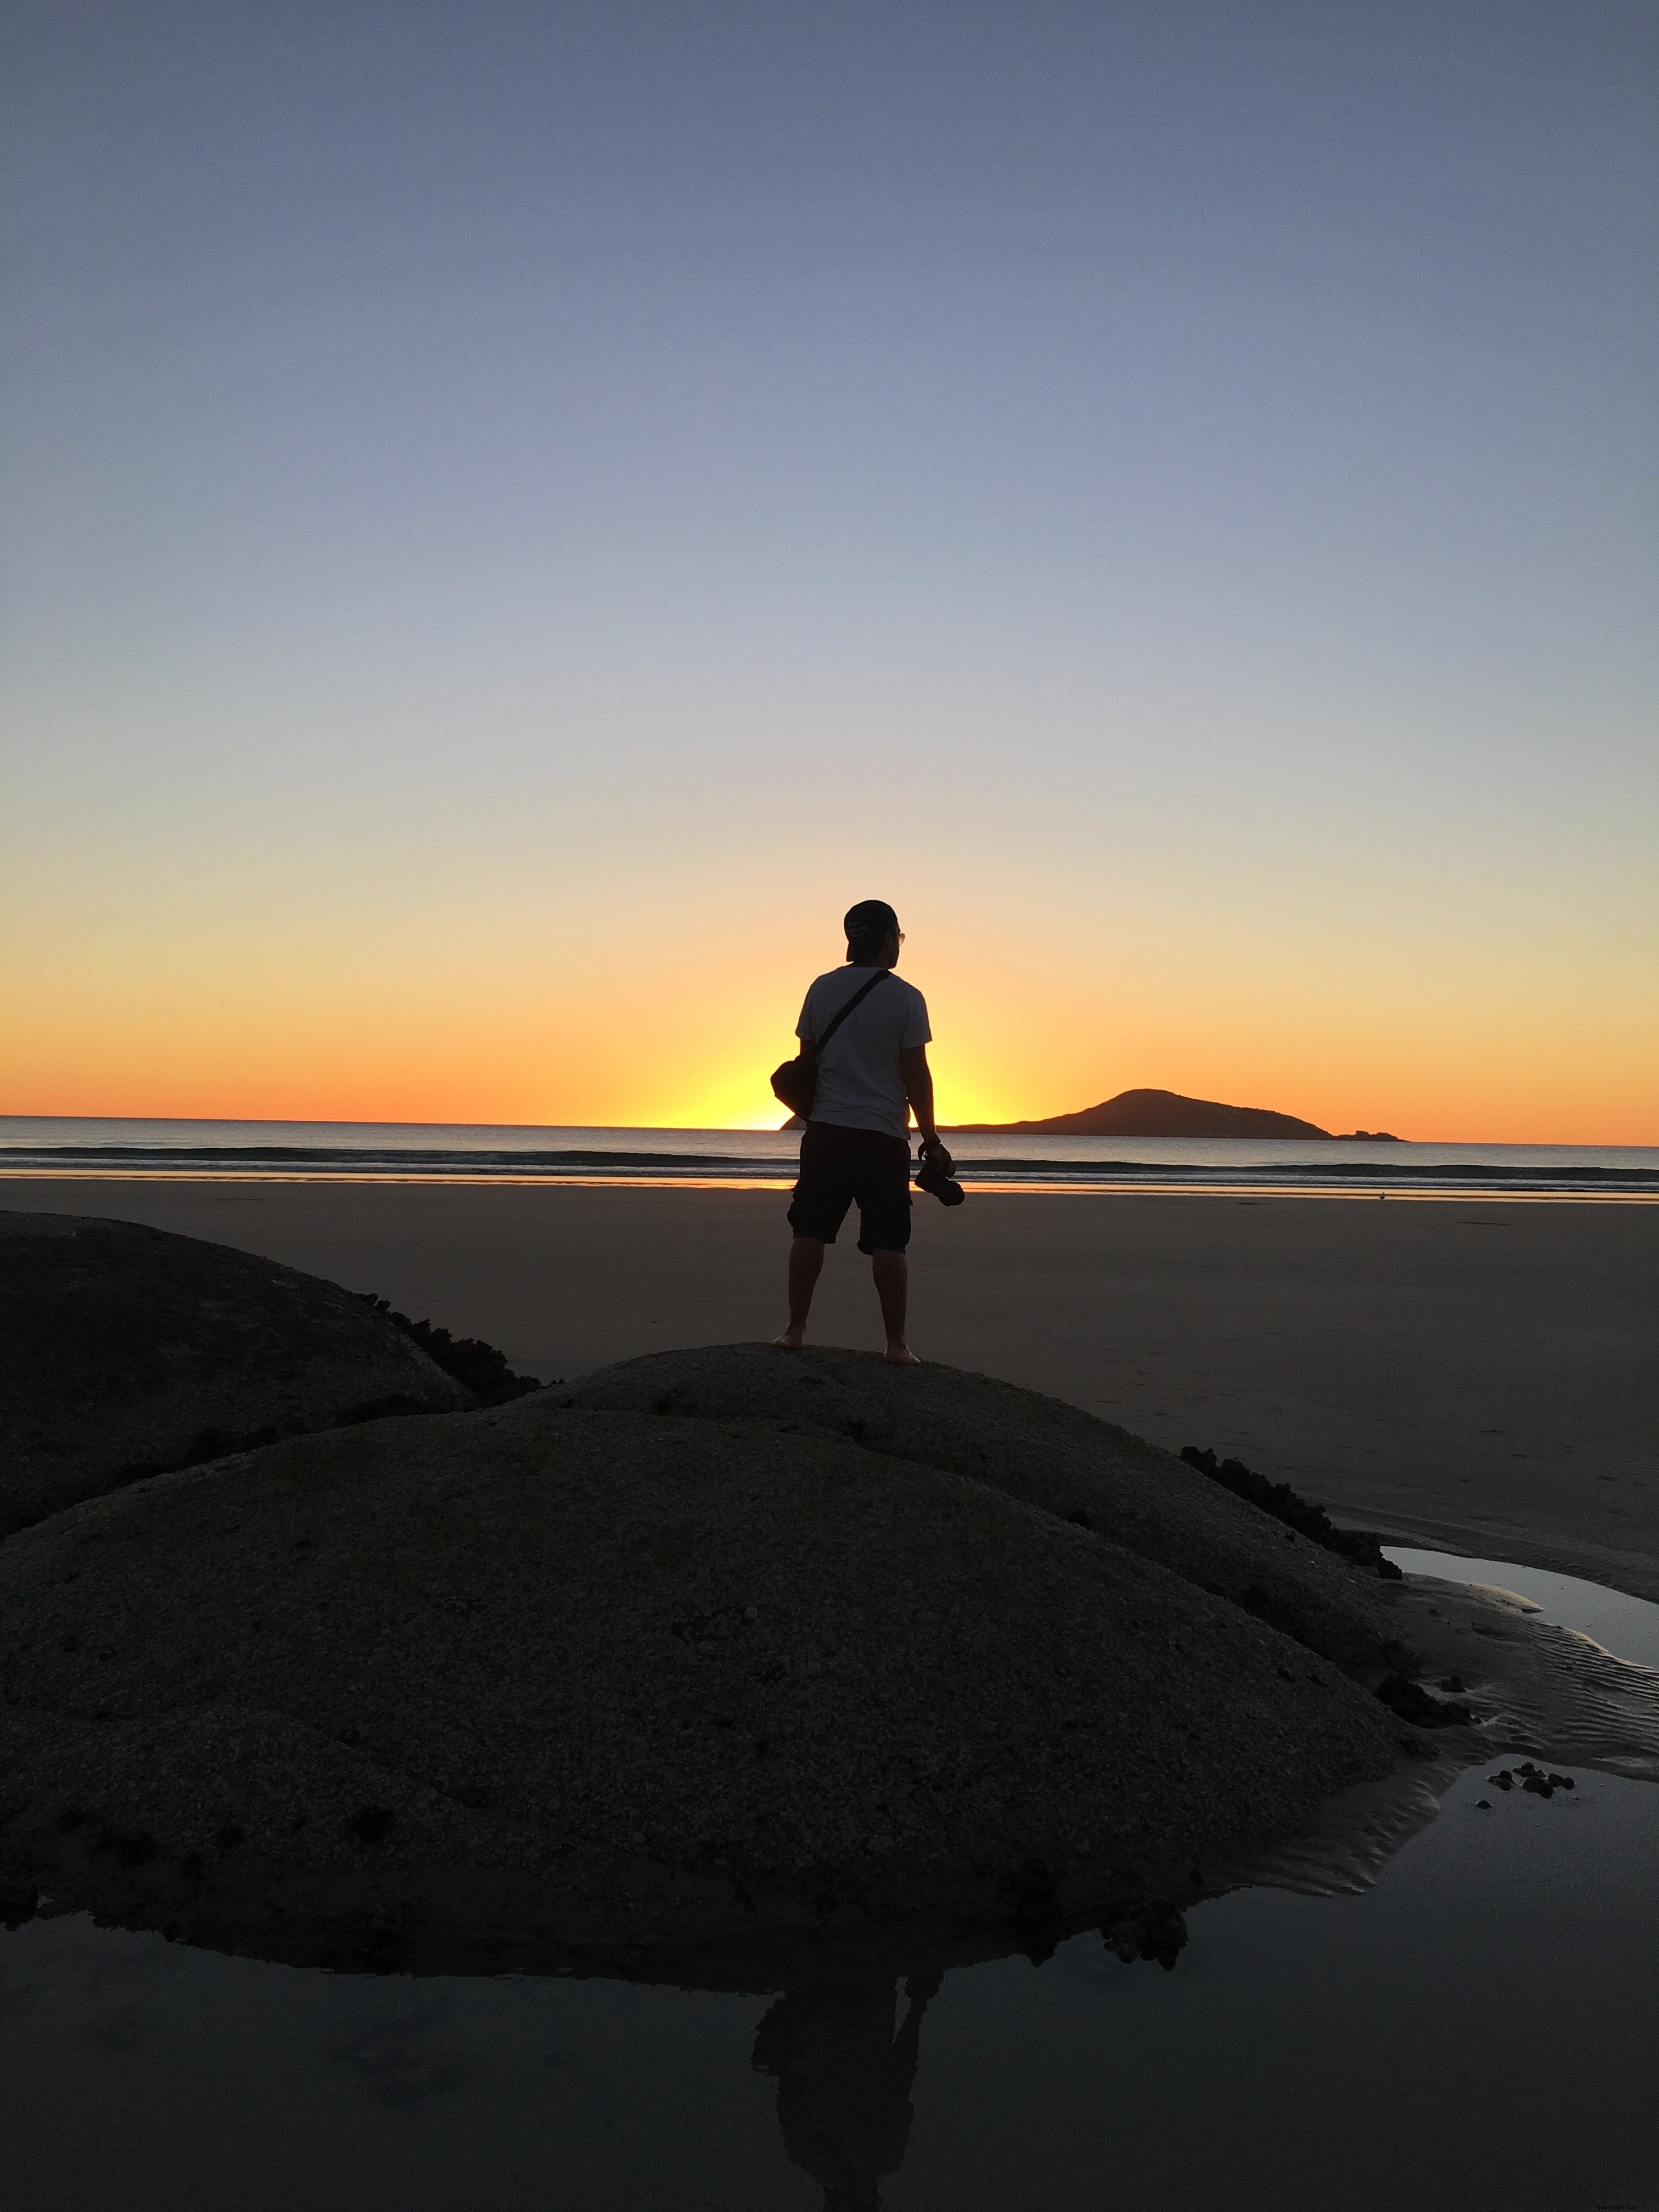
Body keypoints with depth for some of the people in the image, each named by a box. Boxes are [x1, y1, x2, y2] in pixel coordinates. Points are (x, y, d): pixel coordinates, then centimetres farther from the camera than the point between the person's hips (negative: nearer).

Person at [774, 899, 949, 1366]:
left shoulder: (822, 989, 5)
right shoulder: (906, 998, -5)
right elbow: (916, 1073, -6)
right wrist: (931, 1140, 0)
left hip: (826, 1130, 3)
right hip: (884, 1135, -2)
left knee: (809, 1232, 8)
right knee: (889, 1243, 1)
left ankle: (795, 1331, 10)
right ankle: (897, 1344, 3)